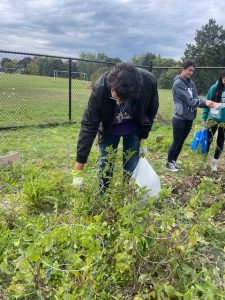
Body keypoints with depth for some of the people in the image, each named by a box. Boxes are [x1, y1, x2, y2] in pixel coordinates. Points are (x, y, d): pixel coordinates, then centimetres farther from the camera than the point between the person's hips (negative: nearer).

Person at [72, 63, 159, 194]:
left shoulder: (149, 82, -33)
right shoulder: (100, 89, -37)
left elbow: (151, 111, -10)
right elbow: (88, 127, -32)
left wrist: (144, 138, -5)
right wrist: (78, 170, -30)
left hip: (134, 129, 1)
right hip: (108, 129, -1)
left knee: (132, 168, 2)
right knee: (105, 167, 1)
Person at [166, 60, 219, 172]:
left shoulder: (191, 83, 10)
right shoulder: (178, 83, -12)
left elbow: (196, 99, 5)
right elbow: (189, 100, -18)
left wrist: (208, 103, -10)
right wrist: (204, 102, -23)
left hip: (189, 118, 7)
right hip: (180, 118, -7)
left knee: (181, 142, 14)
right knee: (176, 142, 3)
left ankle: (173, 161, 29)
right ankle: (169, 163, 19)